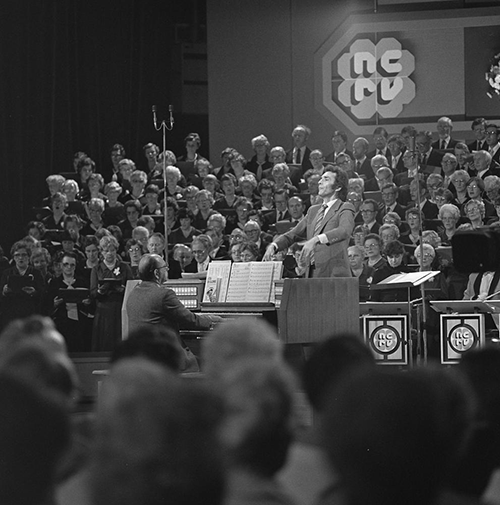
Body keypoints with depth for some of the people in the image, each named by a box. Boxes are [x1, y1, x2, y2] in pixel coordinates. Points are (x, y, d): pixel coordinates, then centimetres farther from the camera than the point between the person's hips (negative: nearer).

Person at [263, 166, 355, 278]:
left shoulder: (345, 209, 0)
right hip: (313, 274, 5)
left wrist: (316, 239, -34)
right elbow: (293, 234, 24)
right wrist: (273, 246, 4)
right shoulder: (313, 211, 22)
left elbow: (344, 231, -20)